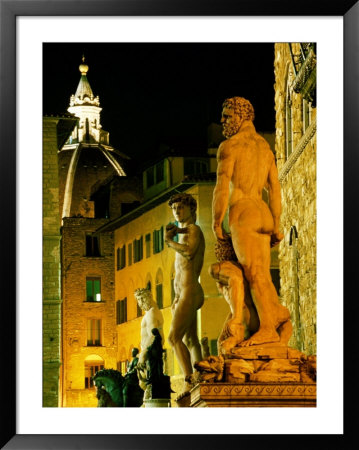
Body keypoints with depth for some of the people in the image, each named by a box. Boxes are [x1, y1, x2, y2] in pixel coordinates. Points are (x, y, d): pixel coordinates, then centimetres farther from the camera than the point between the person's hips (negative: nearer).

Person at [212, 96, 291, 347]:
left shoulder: (229, 146, -4)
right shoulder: (265, 148, 20)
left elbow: (222, 188, -11)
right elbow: (275, 189, 17)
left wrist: (216, 223, -6)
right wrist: (276, 226, 18)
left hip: (242, 213, -8)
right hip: (263, 214, 8)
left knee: (254, 273, -14)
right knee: (261, 273, 14)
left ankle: (267, 328, -21)